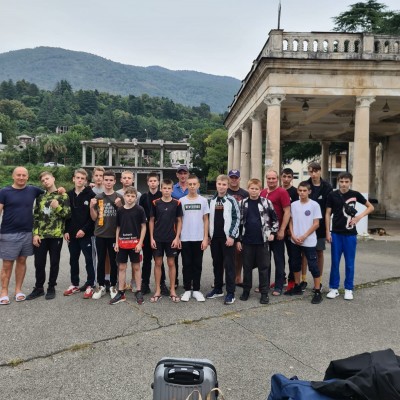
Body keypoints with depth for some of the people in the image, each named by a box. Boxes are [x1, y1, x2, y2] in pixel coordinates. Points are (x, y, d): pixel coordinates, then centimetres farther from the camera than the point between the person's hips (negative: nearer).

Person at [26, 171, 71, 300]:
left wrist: (57, 207, -18)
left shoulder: (63, 196, 2)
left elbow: (68, 214, -2)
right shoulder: (40, 197, 12)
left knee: (54, 262, 5)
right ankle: (39, 288, 23)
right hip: (41, 236, 3)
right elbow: (36, 217, 10)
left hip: (56, 235, -3)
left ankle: (51, 288, 19)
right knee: (39, 263, 7)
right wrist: (35, 234, 0)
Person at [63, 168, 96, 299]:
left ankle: (90, 285, 9)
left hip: (86, 234, -5)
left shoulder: (90, 195, -5)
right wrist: (66, 231, 3)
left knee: (89, 260, 0)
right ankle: (74, 284, 26)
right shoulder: (69, 195, 9)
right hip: (72, 234, 5)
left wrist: (84, 229, -15)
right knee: (73, 260, 13)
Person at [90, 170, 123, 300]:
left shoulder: (119, 197, 1)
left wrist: (120, 206, -16)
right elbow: (94, 217, 6)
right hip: (100, 234, 2)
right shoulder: (98, 197, 6)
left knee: (113, 261, 6)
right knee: (101, 261, 8)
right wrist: (91, 207, -11)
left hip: (114, 234, -1)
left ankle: (113, 286, 18)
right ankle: (101, 286, 19)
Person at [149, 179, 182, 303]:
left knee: (171, 263, 6)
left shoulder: (177, 203, -1)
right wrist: (151, 238, -2)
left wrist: (177, 237, -6)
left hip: (171, 238, 0)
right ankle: (158, 290, 17)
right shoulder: (155, 203, 0)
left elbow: (179, 221, 2)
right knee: (158, 263, 6)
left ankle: (172, 290, 16)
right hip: (157, 238, 1)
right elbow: (151, 221, 4)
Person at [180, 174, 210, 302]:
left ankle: (196, 290, 17)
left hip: (199, 238, 1)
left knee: (197, 265, 8)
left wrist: (205, 238, -3)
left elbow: (206, 220, 3)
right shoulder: (181, 200, 1)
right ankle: (187, 290, 15)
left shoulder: (203, 200, 2)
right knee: (187, 265, 6)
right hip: (185, 238, 0)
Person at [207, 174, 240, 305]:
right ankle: (218, 289, 24)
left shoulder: (231, 200, -5)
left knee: (229, 265, -1)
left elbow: (237, 219, -8)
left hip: (227, 237, -5)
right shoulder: (212, 200, 9)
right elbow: (210, 219, 14)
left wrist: (232, 236, -13)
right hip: (214, 237, 5)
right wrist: (208, 235, 9)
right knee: (216, 264, 12)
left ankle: (230, 293, 5)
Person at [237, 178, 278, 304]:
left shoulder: (266, 203, -1)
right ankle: (246, 290, 24)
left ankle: (264, 293, 15)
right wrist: (238, 239, 2)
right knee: (247, 266, 11)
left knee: (264, 267, 6)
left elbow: (275, 219, 7)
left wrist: (272, 232, -1)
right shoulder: (242, 204, 3)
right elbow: (238, 222, 5)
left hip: (262, 241, -1)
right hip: (247, 241, 1)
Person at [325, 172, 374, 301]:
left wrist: (359, 216, -8)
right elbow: (328, 214, 2)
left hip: (350, 234, 0)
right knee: (335, 262, 6)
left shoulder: (355, 194, -2)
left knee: (349, 263, 6)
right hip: (336, 234, 0)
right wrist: (327, 232, -2)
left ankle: (349, 289, 19)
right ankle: (334, 288, 17)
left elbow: (371, 207, 9)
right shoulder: (332, 195, -3)